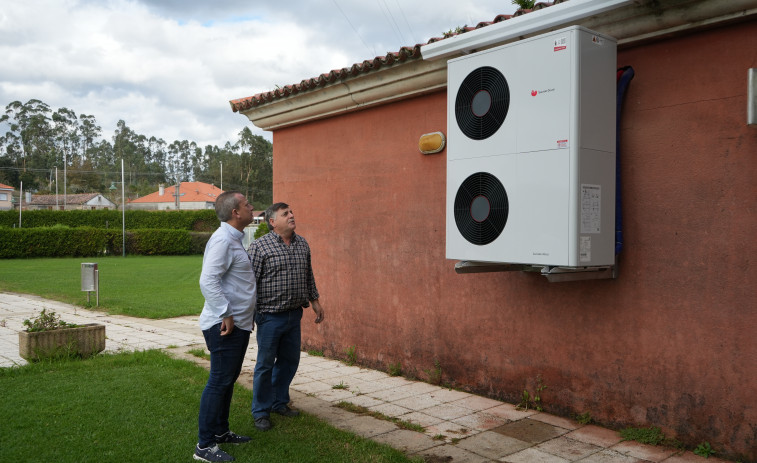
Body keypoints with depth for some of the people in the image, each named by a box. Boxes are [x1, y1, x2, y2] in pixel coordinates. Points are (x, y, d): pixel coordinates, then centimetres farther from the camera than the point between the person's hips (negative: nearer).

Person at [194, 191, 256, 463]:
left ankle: (221, 432, 32)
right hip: (225, 326, -10)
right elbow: (208, 281, -26)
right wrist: (225, 315, -23)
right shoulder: (222, 240, -18)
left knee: (228, 380, 18)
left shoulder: (234, 239, 15)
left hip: (239, 324, 10)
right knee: (219, 382, -4)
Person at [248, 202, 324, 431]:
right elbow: (250, 280, -12)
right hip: (270, 316, -6)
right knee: (265, 364, 4)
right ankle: (261, 411, 19)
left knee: (289, 361, 15)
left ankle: (279, 402, 33)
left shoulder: (302, 244, 8)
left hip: (294, 314, 6)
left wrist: (314, 300, 17)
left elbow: (308, 275, 19)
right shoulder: (259, 246, -12)